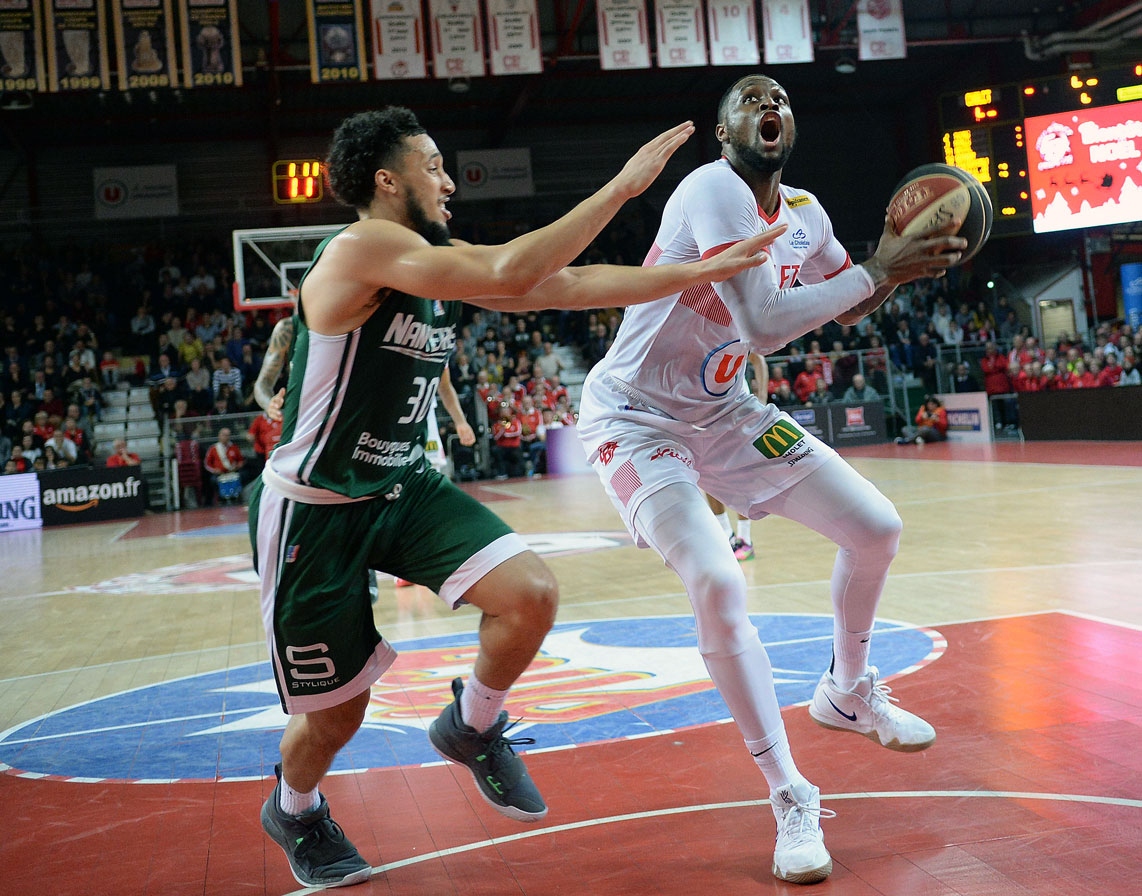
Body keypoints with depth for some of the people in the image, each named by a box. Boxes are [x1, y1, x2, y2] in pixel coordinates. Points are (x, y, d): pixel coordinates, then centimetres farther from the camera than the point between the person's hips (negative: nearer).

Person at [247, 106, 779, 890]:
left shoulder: (444, 260, 3)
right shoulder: (360, 248, -22)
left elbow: (570, 285, 1)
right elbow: (512, 274, -32)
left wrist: (704, 271, -4)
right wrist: (624, 184, -28)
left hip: (404, 487, 7)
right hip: (313, 509, -7)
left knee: (533, 595, -15)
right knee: (336, 716, 6)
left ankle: (472, 727, 15)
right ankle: (292, 809, 42)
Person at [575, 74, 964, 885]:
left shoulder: (804, 213, 2)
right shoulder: (715, 190, -23)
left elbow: (847, 310, 18)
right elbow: (762, 328, -34)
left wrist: (896, 265, -3)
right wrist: (878, 272, -26)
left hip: (721, 409, 8)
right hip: (636, 415, -8)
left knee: (877, 528, 5)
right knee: (718, 584, -26)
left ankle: (848, 694, 31)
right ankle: (791, 798, -8)